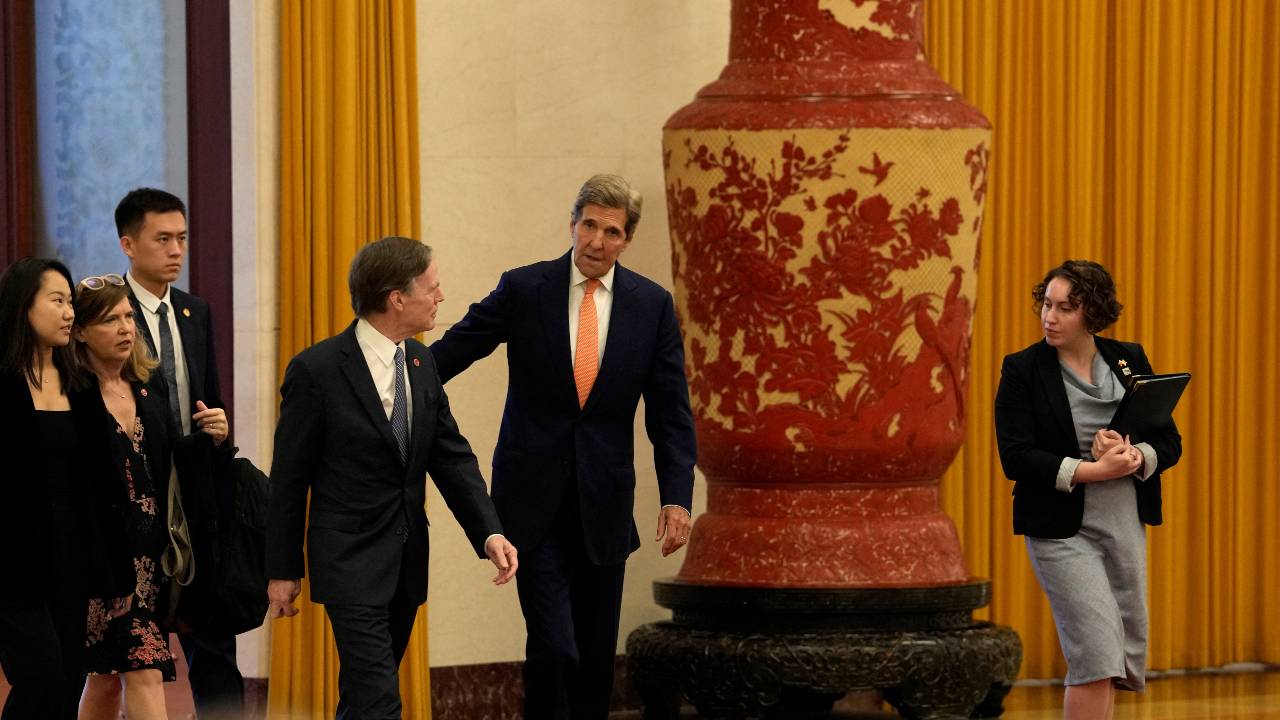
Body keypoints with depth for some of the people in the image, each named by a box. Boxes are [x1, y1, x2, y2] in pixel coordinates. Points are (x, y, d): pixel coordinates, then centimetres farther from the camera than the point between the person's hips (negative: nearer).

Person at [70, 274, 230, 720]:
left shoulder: (151, 388, 10)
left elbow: (172, 466, 14)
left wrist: (213, 438, -3)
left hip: (150, 550, 6)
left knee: (108, 674, 13)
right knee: (144, 671, -12)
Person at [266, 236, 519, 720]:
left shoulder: (421, 362, 5)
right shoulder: (317, 370, -14)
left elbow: (451, 456, 6)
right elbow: (289, 477, -7)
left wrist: (489, 533, -9)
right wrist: (282, 570, -3)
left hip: (407, 561, 7)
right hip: (352, 560, -7)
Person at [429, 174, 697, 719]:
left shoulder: (652, 305, 2)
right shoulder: (523, 290, -3)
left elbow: (671, 412, 2)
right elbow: (454, 350, 2)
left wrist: (676, 498, -7)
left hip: (603, 503, 3)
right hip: (534, 498, -2)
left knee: (596, 654, 9)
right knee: (554, 647, -13)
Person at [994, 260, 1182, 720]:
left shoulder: (1130, 360, 6)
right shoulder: (1022, 370, -5)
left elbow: (1169, 443, 5)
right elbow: (1016, 457, -14)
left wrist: (1133, 457, -18)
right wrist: (1094, 470, -22)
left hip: (1125, 527, 5)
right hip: (1063, 532, -5)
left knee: (1127, 658, 9)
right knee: (1099, 653, -14)